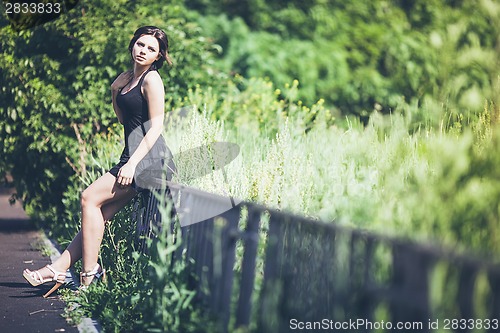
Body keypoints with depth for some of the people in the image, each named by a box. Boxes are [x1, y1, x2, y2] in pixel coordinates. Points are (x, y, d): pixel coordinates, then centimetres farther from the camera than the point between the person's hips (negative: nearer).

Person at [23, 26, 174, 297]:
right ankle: (59, 269, 0)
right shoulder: (128, 79, 18)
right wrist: (115, 89, 19)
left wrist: (132, 163, -19)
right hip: (133, 156, 8)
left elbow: (156, 127, -15)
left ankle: (89, 274, -11)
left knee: (90, 197, -13)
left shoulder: (151, 79, -8)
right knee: (101, 213, 2)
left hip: (148, 157, -8)